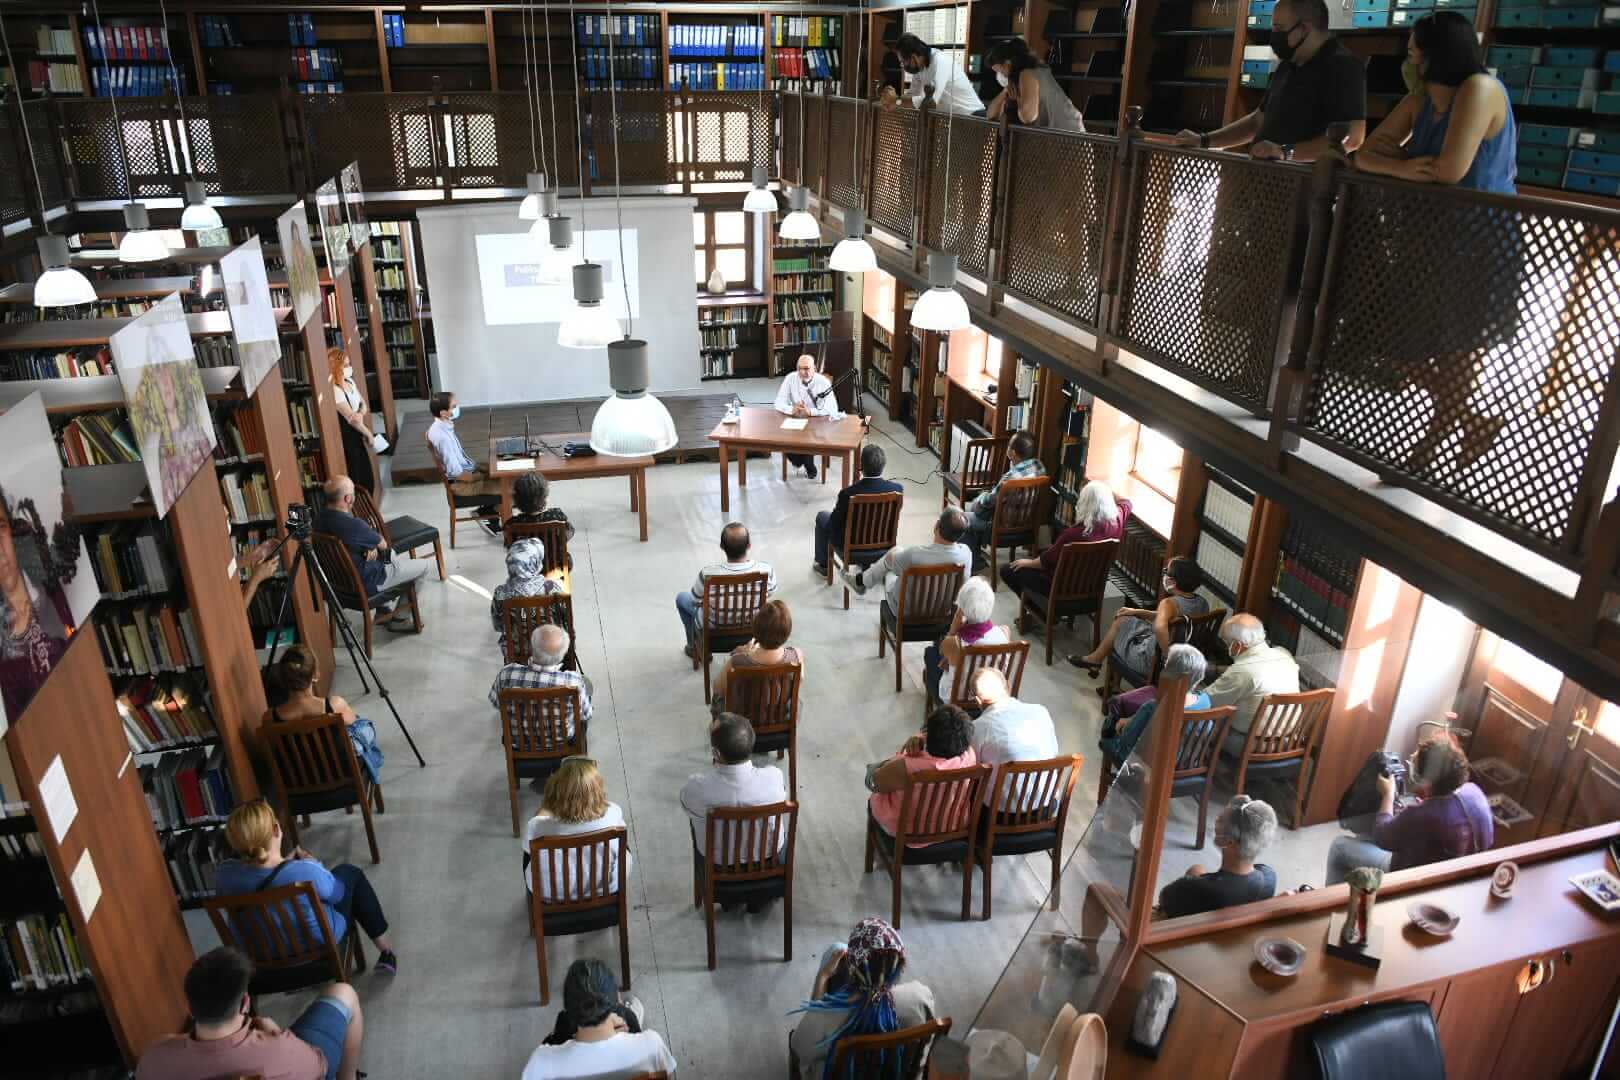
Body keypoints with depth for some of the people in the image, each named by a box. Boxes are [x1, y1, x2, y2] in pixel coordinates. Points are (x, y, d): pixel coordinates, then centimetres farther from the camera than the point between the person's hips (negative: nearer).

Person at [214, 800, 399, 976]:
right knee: (350, 873, 18)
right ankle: (387, 951, 31)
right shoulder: (304, 871, -37)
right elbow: (336, 893, -14)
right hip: (317, 943, -4)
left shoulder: (224, 873, -25)